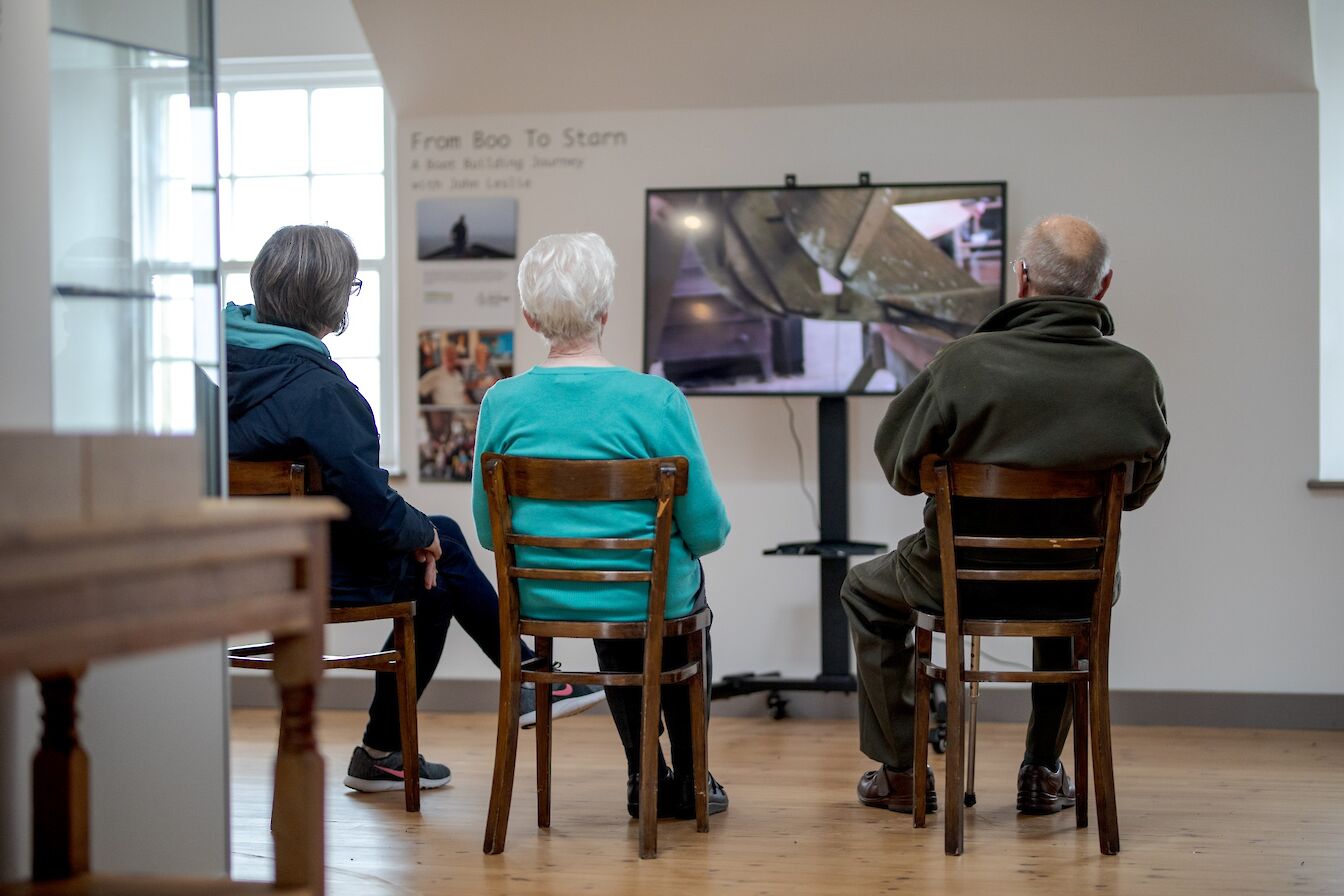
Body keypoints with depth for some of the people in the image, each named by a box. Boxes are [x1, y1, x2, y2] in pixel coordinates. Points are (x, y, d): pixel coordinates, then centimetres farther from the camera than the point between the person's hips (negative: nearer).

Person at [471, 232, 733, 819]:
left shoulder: (501, 403, -10)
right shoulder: (655, 400, -18)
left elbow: (488, 531, 1)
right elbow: (706, 530, -13)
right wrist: (707, 533, 12)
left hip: (540, 597, 2)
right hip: (647, 600, -2)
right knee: (688, 579, 35)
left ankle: (646, 777, 39)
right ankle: (690, 779, 40)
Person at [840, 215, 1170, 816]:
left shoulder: (965, 363, -23)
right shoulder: (1136, 376, -14)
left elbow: (901, 471, -9)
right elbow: (1138, 490, 2)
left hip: (962, 580, -2)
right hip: (1076, 588, 3)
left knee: (866, 590, 29)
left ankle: (901, 772, 31)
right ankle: (1043, 772, 38)